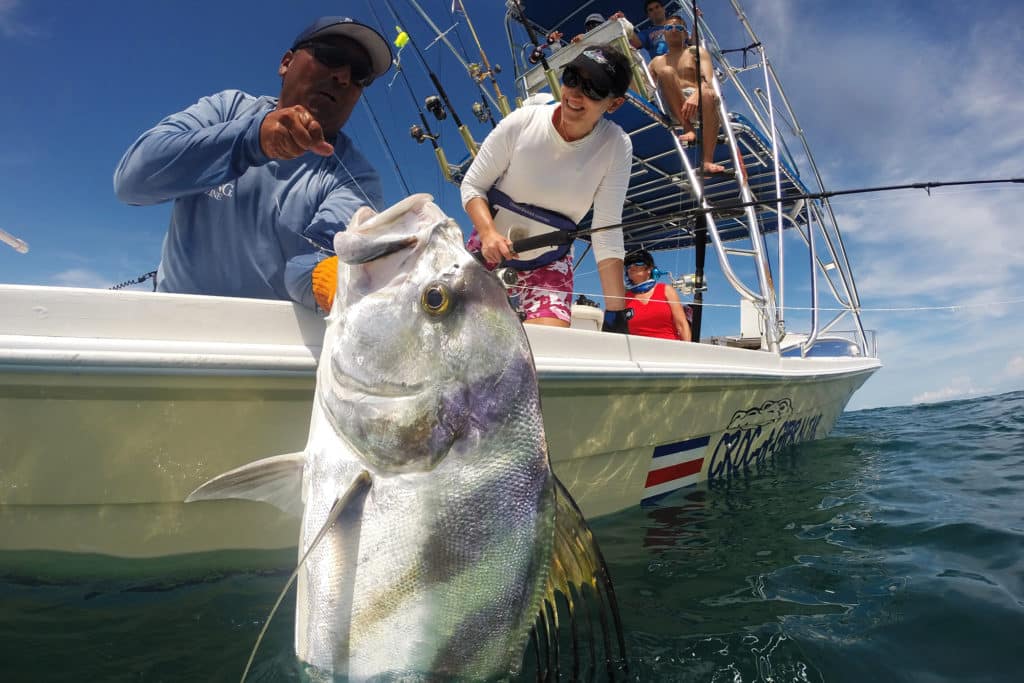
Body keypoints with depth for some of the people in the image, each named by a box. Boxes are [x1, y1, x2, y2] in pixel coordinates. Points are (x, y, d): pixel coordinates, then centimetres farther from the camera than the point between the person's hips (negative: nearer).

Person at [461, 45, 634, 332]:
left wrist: (616, 314, -21)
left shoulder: (616, 146, -17)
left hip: (549, 262, 0)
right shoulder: (522, 122, -17)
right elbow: (472, 185, -9)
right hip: (491, 248, 1)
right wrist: (488, 233, -29)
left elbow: (607, 232, -17)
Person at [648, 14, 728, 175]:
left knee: (708, 94, -38)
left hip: (699, 102, -1)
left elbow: (709, 79, -3)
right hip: (674, 109, 1)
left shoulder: (696, 51, 17)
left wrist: (696, 94, -25)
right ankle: (688, 129, -28)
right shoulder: (657, 61, 28)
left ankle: (707, 162, -43)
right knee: (666, 71, -24)